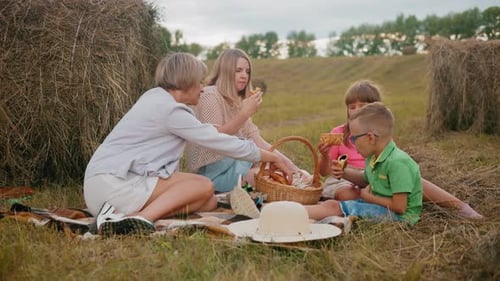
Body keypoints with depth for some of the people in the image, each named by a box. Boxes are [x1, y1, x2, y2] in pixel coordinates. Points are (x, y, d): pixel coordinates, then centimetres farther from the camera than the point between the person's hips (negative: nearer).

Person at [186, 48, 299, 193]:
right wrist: (245, 113, -26)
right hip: (214, 171, -8)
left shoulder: (237, 101, 16)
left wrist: (289, 165, -2)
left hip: (236, 162, 8)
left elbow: (256, 140, 9)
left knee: (284, 173, -9)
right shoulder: (210, 95, -9)